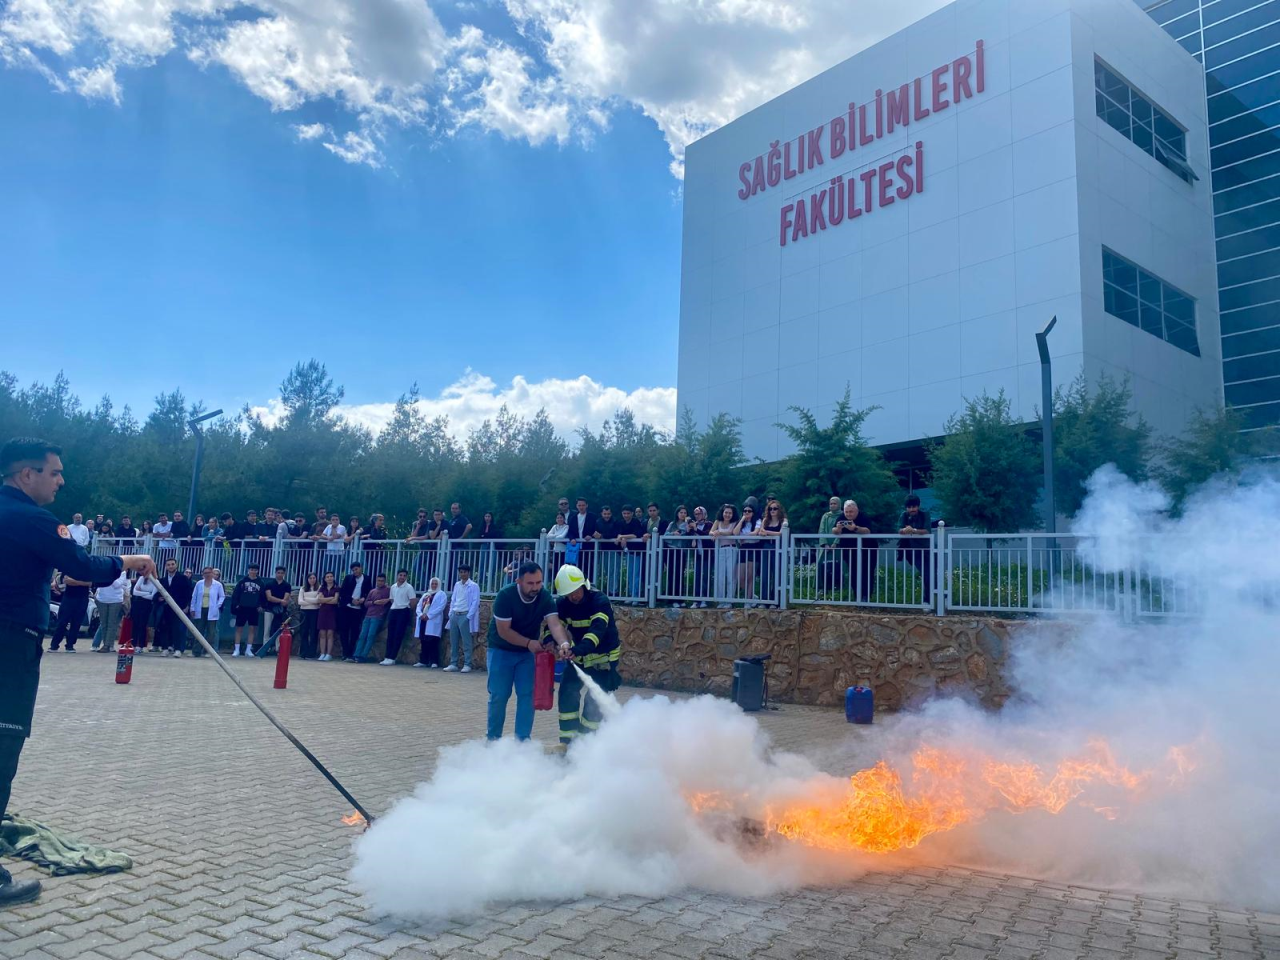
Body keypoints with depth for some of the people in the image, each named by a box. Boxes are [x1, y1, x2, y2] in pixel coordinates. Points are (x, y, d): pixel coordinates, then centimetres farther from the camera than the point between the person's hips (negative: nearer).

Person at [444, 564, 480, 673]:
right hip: (455, 615, 6)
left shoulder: (474, 586, -3)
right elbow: (453, 600, 18)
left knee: (466, 642, -4)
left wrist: (468, 616, -13)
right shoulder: (456, 585, 15)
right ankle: (453, 664, 12)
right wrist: (450, 613, 8)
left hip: (465, 616, -6)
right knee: (453, 642, 7)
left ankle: (467, 665, -1)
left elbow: (475, 602, -8)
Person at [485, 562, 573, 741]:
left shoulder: (545, 597, -16)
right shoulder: (505, 595, -25)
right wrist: (529, 642, -31)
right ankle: (493, 737, 16)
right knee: (499, 695, -1)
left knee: (527, 694, -2)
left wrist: (564, 643, -48)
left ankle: (523, 738, 7)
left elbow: (555, 624, -29)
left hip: (528, 652, 3)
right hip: (501, 650, -3)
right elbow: (503, 631, -23)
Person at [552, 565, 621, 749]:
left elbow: (598, 629, -41)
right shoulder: (563, 604, -10)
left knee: (594, 701, -10)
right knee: (567, 693, -3)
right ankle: (568, 740, 9)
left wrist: (579, 649, -58)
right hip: (579, 656, 5)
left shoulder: (599, 601, -28)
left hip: (604, 657, -5)